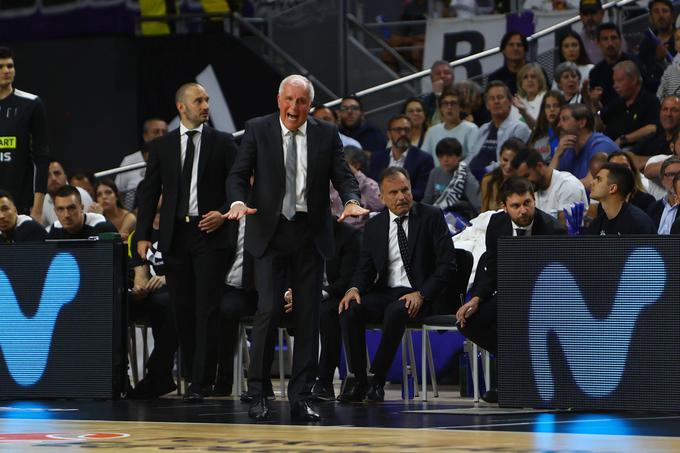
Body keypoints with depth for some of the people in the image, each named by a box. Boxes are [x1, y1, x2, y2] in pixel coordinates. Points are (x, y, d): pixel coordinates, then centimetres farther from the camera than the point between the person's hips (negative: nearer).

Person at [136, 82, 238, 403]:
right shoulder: (162, 146, 9)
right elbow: (149, 191, 8)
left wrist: (224, 213, -11)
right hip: (175, 234, 2)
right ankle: (191, 375, 15)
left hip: (209, 233, -2)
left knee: (207, 310, -8)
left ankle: (200, 382, -9)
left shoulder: (222, 143, 5)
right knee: (182, 310, 5)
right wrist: (143, 235, 0)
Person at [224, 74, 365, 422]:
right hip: (270, 232, -2)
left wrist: (351, 201, -18)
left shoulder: (326, 134, 7)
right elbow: (238, 174, 0)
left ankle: (300, 397, 9)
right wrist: (238, 202, -20)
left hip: (310, 235, 2)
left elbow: (343, 175, 3)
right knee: (269, 310, -12)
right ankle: (258, 393, -2)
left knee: (308, 315, 3)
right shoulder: (257, 130, 3)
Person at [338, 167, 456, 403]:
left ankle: (378, 381, -26)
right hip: (384, 292, 4)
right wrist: (355, 288, -12)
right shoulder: (374, 225, 13)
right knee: (350, 310, -26)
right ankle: (358, 380, -20)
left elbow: (447, 265, -5)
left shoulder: (431, 217, 1)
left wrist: (422, 294, -18)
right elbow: (365, 267, 12)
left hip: (421, 294, -4)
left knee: (396, 311, -37)